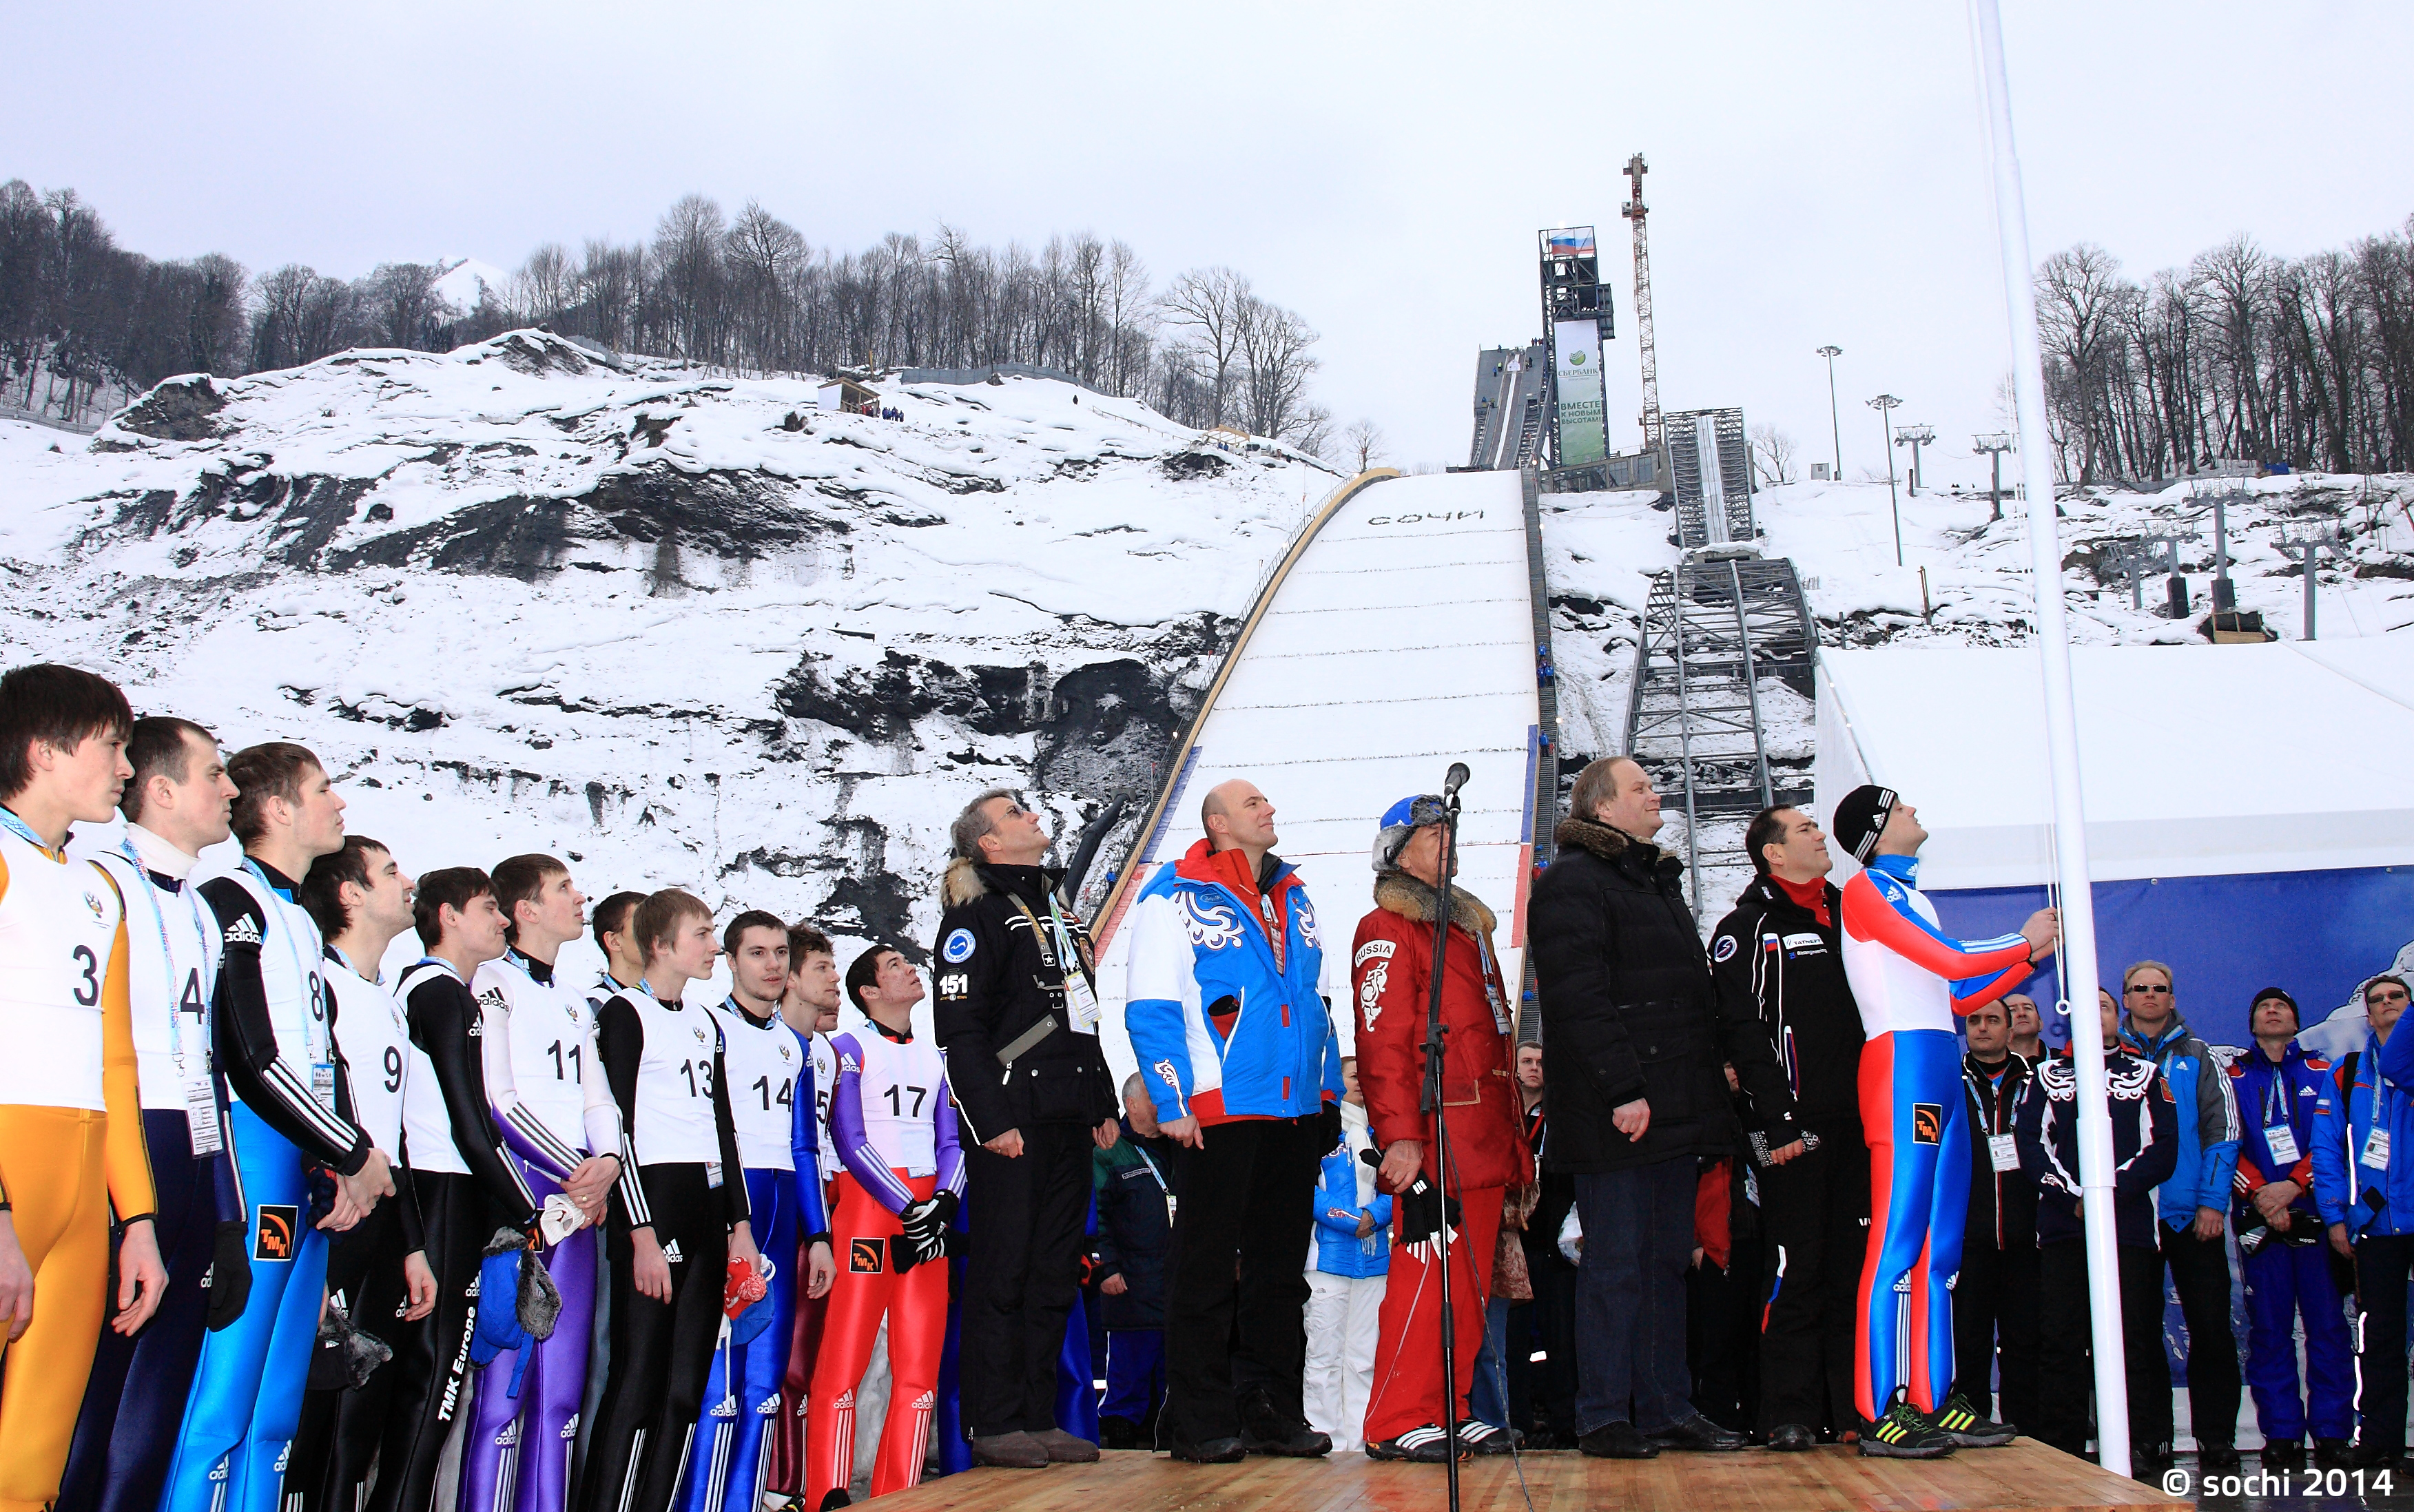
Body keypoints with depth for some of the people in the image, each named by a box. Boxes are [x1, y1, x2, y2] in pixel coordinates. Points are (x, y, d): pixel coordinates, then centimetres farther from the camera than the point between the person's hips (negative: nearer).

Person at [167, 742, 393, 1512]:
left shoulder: (304, 922, 22)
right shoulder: (232, 902, -6)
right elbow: (255, 1062, -14)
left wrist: (345, 1163, 5)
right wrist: (355, 1155, -7)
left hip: (314, 1174, 9)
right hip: (260, 1154, -9)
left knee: (277, 1410, 10)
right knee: (223, 1406, -10)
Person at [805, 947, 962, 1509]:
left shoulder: (935, 1057, 20)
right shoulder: (849, 1051, 3)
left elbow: (950, 1143, 16)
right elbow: (851, 1143, -6)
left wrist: (944, 1204, -4)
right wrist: (909, 1207, -13)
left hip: (930, 1211, 5)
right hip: (866, 1204, -5)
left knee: (920, 1366, 1)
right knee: (843, 1362, -10)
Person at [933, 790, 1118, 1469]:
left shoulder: (1060, 912, 21)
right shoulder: (976, 916, -5)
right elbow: (958, 1027, -12)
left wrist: (1103, 1105, 19)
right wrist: (991, 1121, -18)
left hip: (1068, 1123, 8)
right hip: (1012, 1123, -8)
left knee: (1055, 1273, 9)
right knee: (1003, 1272, -4)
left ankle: (1039, 1418, 16)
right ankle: (995, 1425, 4)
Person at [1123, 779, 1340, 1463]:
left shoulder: (1294, 899, 16)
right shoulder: (1176, 897, -3)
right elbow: (1149, 1009, -8)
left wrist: (1329, 1091, 13)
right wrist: (1173, 1102, -15)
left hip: (1296, 1111, 7)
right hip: (1217, 1113, -6)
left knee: (1280, 1267, 11)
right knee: (1207, 1268, 0)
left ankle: (1272, 1409, 20)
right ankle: (1201, 1419, 7)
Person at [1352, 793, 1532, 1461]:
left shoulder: (1469, 925, 24)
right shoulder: (1387, 929, -3)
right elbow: (1382, 1041, -13)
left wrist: (1513, 1132, 21)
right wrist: (1399, 1135, -21)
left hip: (1484, 1140, 9)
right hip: (1433, 1136, -9)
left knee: (1471, 1279, 10)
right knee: (1425, 1273, -9)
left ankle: (1450, 1411, 17)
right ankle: (1398, 1422, -2)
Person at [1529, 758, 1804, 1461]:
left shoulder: (1660, 881, 22)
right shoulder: (1571, 884, -6)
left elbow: (1699, 993, 24)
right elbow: (1579, 1000, -17)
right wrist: (1622, 1090, -24)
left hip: (1677, 1109, 9)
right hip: (1618, 1113, -8)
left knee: (1669, 1259, 11)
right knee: (1616, 1262, -4)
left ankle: (1665, 1409, 18)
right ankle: (1603, 1417, 3)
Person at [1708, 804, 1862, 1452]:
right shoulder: (1749, 926, -1)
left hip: (1857, 1117, 6)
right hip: (1793, 1122, -6)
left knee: (1855, 1261, 7)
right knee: (1796, 1268, -4)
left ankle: (1854, 1402, 15)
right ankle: (1790, 1413, 2)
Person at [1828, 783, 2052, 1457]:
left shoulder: (1913, 897, 23)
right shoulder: (1867, 889, -3)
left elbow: (1960, 997, 25)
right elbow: (1952, 961, -10)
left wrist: (2034, 953, 21)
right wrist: (2024, 941, 6)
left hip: (1941, 1071, 9)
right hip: (1902, 1065, -9)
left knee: (1941, 1245, 7)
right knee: (1898, 1241, -11)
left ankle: (1933, 1402, 10)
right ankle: (1880, 1412, -11)